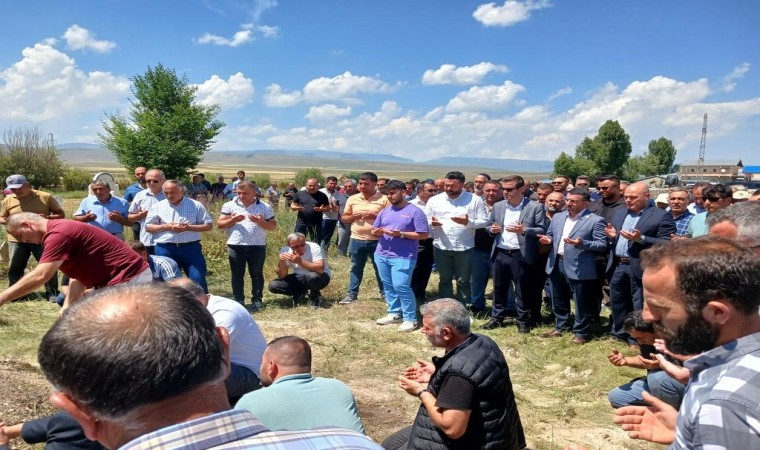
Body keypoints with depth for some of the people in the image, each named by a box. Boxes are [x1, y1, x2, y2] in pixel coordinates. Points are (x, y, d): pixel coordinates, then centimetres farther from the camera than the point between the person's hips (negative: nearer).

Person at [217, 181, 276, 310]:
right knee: (237, 275, 8)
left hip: (257, 246, -1)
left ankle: (257, 300, 17)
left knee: (256, 274, 7)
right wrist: (232, 220, -15)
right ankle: (238, 301, 17)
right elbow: (219, 224, 2)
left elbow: (273, 226, 2)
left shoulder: (264, 207, 2)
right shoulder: (229, 205, 3)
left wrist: (261, 222, -16)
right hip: (235, 246, 1)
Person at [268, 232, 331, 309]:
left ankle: (315, 296, -6)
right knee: (273, 285, -15)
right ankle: (301, 293, 8)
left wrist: (300, 262, -44)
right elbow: (282, 276, -10)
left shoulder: (314, 248, -24)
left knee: (312, 277, -40)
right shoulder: (285, 251, -13)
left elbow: (320, 269, -38)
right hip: (299, 278, 4)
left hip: (320, 277, -4)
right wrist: (281, 262, -29)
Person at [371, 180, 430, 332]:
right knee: (388, 286, 11)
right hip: (382, 255, 7)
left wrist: (401, 234, -17)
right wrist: (378, 231, -8)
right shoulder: (385, 211, 12)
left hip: (403, 257, -7)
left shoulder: (414, 211, -6)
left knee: (401, 286, -12)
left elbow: (424, 235, -10)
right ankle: (394, 313, 24)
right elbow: (374, 231, 17)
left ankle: (410, 319, -2)